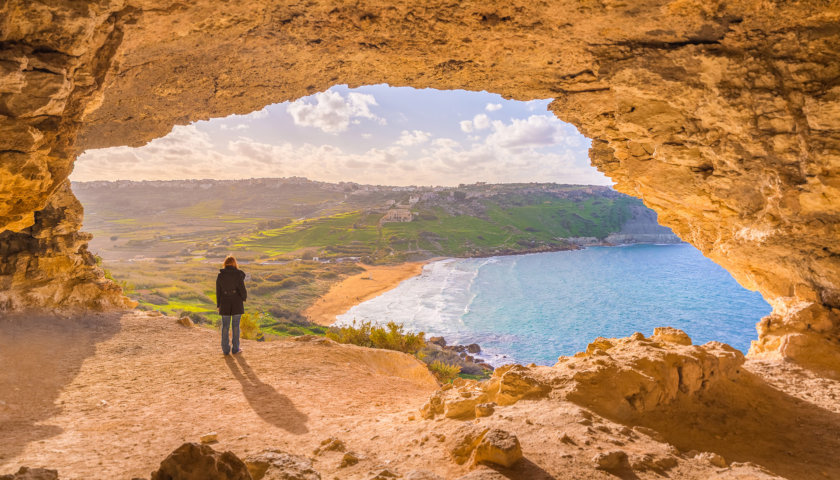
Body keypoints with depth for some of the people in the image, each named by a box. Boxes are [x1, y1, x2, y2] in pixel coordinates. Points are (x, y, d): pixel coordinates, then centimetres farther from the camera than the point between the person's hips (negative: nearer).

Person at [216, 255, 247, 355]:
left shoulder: (220, 275, -3)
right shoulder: (238, 274, -10)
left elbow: (218, 291, 1)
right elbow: (242, 288, -11)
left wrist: (218, 305, 10)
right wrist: (244, 297, 10)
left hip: (225, 303, 2)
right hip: (237, 302, -2)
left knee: (225, 326, 10)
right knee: (236, 325, 7)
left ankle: (225, 349, 13)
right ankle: (235, 348, 11)